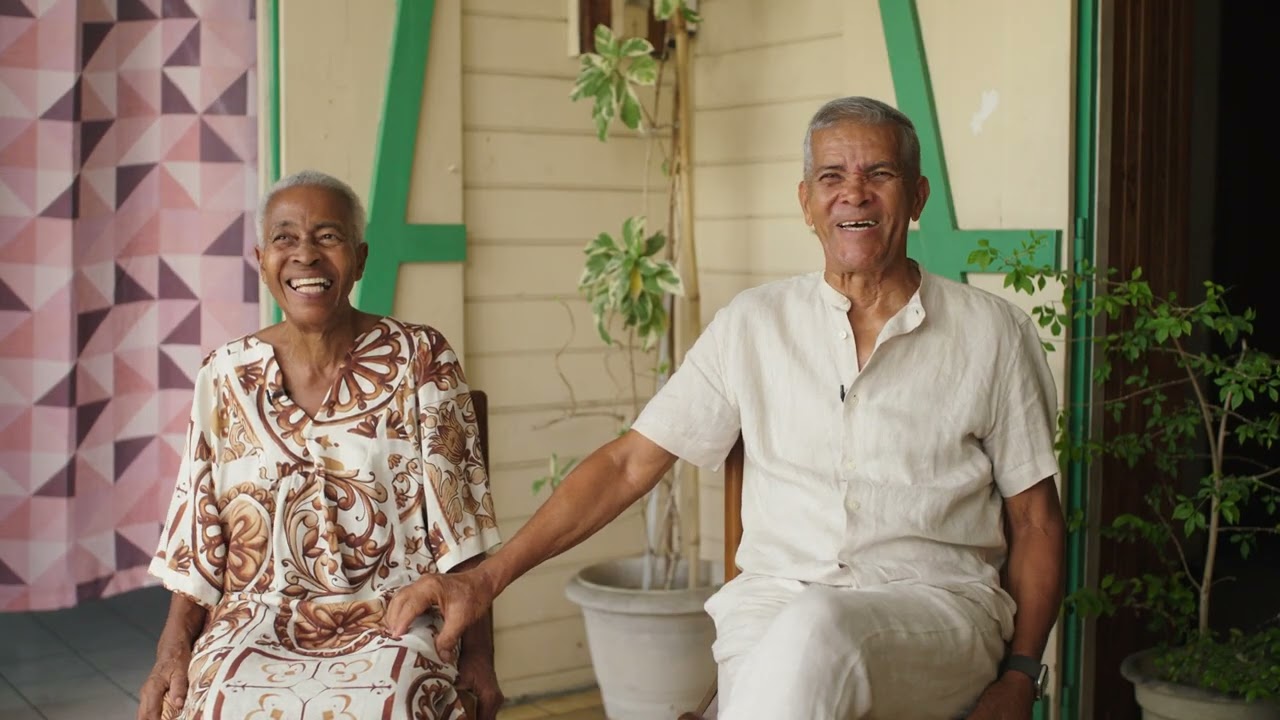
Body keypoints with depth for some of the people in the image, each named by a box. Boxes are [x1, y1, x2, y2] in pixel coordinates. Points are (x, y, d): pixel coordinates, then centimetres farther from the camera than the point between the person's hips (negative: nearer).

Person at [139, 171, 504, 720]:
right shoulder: (226, 376, 6)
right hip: (255, 626, 2)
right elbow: (196, 542, 10)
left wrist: (477, 653, -4)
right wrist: (172, 652, -1)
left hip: (390, 620, -2)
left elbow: (457, 523, -1)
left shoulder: (420, 360, -1)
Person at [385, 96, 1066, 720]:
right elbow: (628, 463, 8)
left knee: (816, 629, -36)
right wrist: (484, 579, 0)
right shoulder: (754, 322, 10)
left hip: (937, 604, -1)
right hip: (773, 600, 1)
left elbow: (1035, 518, 12)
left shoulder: (991, 331, 7)